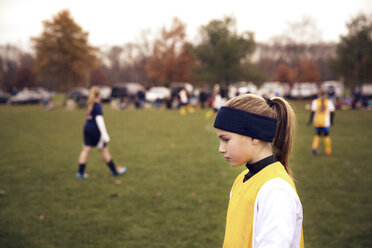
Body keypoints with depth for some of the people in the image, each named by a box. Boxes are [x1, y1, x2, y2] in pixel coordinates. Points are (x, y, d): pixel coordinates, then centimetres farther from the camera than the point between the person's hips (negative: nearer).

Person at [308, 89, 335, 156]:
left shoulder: (315, 102, -1)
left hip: (317, 122, 1)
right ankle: (328, 151, 12)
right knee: (326, 136, 8)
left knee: (317, 135, 16)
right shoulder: (329, 102, 1)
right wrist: (331, 121, 13)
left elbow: (313, 112, -5)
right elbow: (332, 112, 3)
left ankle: (314, 147, -4)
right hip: (326, 123, -1)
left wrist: (310, 120, 0)